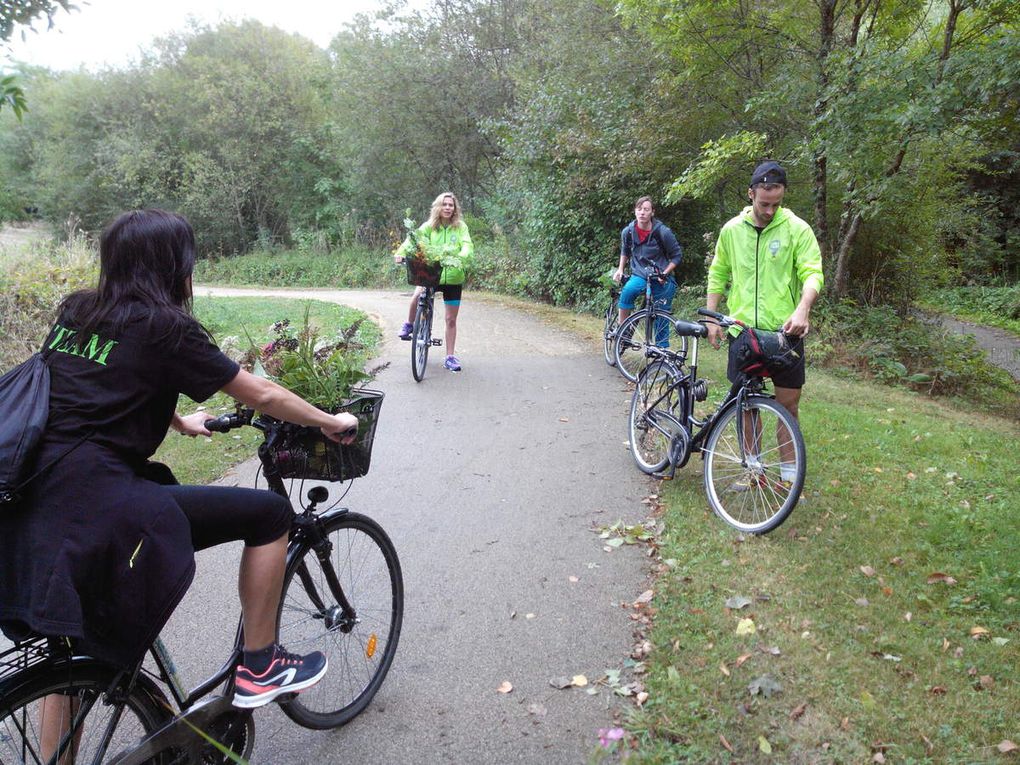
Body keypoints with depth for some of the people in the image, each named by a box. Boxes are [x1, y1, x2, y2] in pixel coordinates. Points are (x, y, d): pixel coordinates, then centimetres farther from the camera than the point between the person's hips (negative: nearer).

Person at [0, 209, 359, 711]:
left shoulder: (75, 313, 15)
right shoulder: (164, 326, -7)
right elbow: (262, 395, 0)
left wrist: (179, 422, 46)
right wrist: (331, 422, 14)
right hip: (98, 509, -9)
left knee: (77, 646, 29)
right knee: (270, 513, 2)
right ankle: (258, 669, 14)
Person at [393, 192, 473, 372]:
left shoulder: (461, 227, -1)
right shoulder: (429, 226, 0)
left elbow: (467, 245, -15)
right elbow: (413, 238, -13)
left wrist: (463, 257, -38)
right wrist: (401, 252, -32)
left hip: (453, 278, 0)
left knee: (451, 320, 6)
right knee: (417, 296, -29)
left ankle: (450, 357, 19)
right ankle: (409, 324, 1)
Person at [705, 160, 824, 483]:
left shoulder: (797, 229, -4)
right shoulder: (731, 230, 5)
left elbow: (813, 273, -10)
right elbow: (718, 275, 13)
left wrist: (802, 310, -29)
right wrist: (712, 319, 6)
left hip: (784, 331, -2)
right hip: (742, 330, 2)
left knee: (788, 402, 2)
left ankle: (788, 468, 17)